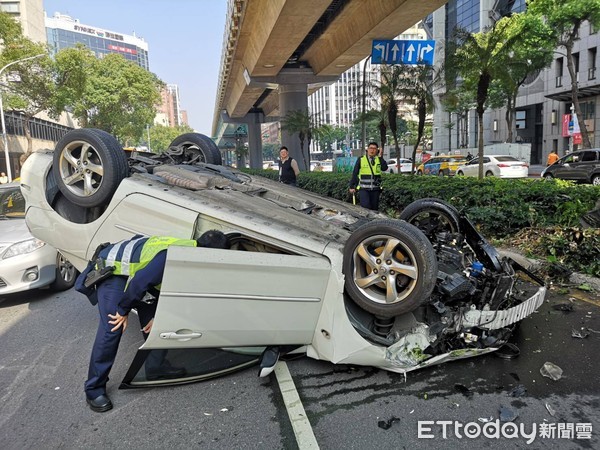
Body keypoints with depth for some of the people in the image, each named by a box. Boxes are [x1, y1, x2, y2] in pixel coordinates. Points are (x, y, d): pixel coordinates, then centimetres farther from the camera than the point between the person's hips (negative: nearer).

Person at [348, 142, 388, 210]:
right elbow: (354, 173, 4)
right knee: (365, 207, -16)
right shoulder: (361, 159, 2)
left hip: (375, 189, 3)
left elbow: (384, 168, -12)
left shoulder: (379, 160, 7)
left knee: (374, 208, 7)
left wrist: (380, 157, -10)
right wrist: (352, 186, 2)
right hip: (363, 189, -2)